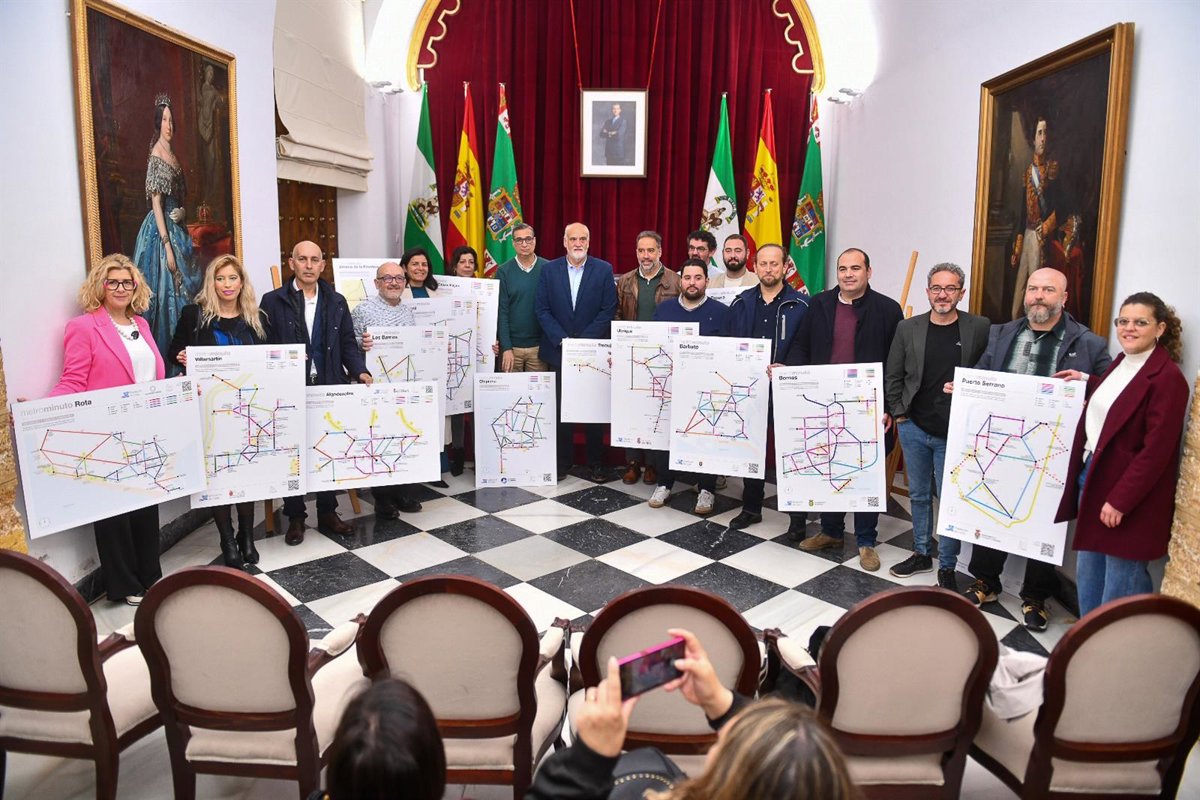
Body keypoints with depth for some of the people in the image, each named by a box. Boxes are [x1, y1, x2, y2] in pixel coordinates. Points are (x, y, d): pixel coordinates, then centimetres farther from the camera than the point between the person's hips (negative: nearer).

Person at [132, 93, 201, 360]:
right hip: (160, 230, -9)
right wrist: (167, 245, -19)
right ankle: (164, 358, -2)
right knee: (165, 289, -7)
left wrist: (182, 211, 5)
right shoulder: (156, 156, -11)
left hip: (176, 227, 9)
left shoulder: (173, 156, 14)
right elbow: (156, 204, -16)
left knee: (183, 286, 10)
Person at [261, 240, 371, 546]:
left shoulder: (336, 302, 11)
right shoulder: (273, 301, 1)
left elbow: (348, 344, 10)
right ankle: (295, 517, 20)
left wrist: (359, 371, -5)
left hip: (329, 390, 3)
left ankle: (327, 512, 25)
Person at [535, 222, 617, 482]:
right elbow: (542, 309, 0)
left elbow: (608, 310, -4)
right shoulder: (549, 270, 4)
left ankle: (596, 463, 15)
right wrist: (562, 340, -10)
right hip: (559, 351, 1)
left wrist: (583, 341, -11)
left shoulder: (604, 270, 0)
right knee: (562, 408, 6)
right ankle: (563, 462, 16)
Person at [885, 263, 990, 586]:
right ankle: (921, 554, 31)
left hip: (955, 434, -3)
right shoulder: (908, 328, 2)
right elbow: (893, 376, 7)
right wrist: (898, 413, 1)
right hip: (913, 428, 3)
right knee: (918, 495, 15)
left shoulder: (980, 328, -4)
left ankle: (946, 567, 18)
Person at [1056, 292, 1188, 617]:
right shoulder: (1121, 363, 9)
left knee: (1121, 580, 4)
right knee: (1088, 573, 19)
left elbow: (1156, 450, -19)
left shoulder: (1167, 377, -16)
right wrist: (1086, 382, 13)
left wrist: (1120, 500, -19)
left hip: (1129, 493, -9)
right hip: (1092, 477, 9)